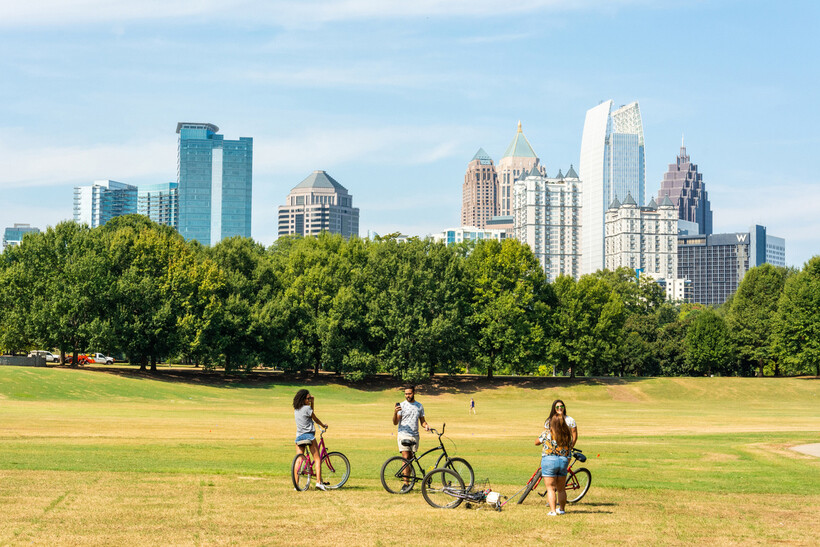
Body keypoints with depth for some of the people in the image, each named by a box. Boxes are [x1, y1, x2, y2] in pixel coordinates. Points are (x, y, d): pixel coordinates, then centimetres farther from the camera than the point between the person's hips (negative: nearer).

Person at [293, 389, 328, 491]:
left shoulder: (295, 409, 10)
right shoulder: (307, 408, -10)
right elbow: (316, 419, 3)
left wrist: (312, 402, 14)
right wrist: (323, 425, 21)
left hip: (299, 437, 6)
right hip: (309, 436, -6)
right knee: (317, 459, 0)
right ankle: (319, 482, -9)